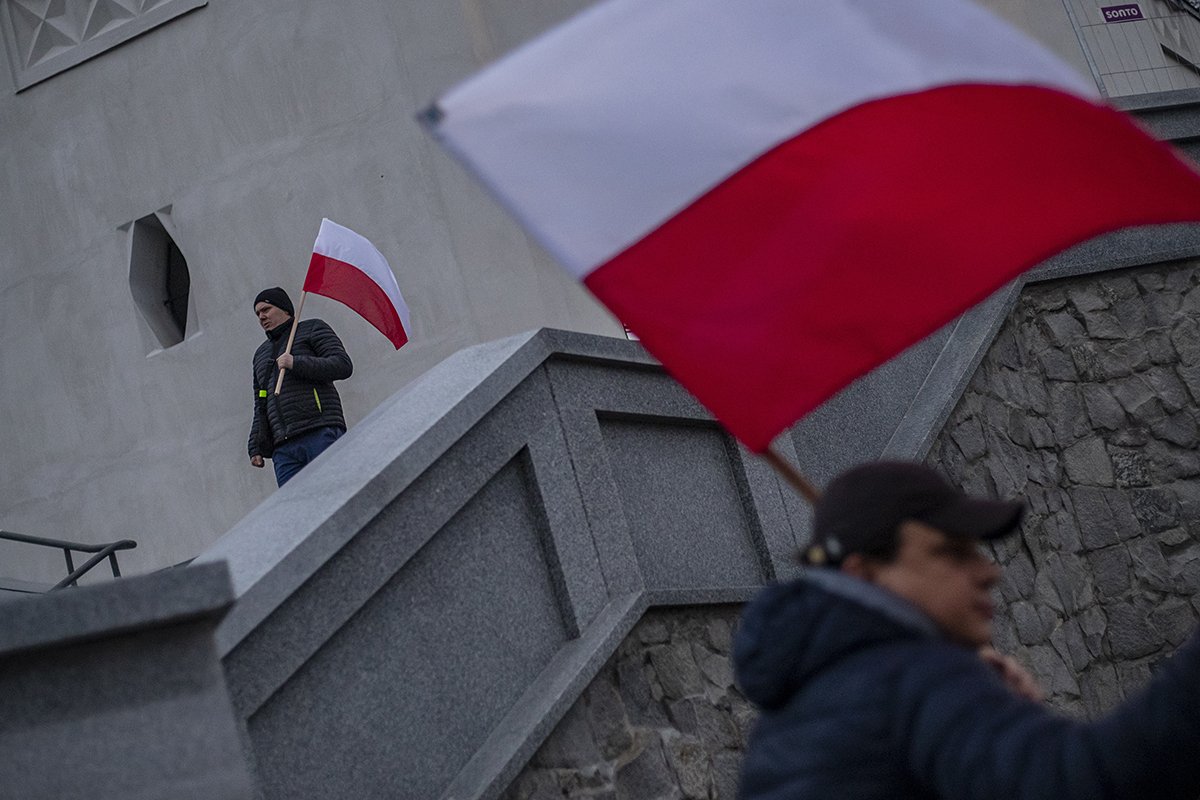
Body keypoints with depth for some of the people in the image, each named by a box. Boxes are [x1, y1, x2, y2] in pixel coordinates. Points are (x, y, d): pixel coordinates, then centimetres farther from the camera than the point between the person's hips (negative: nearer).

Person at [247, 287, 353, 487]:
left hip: (321, 434, -5)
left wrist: (296, 363, -12)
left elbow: (343, 366, -4)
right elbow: (260, 408, 29)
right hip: (284, 448, 5)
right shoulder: (261, 354, 30)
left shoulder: (312, 329, 11)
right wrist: (255, 448, 17)